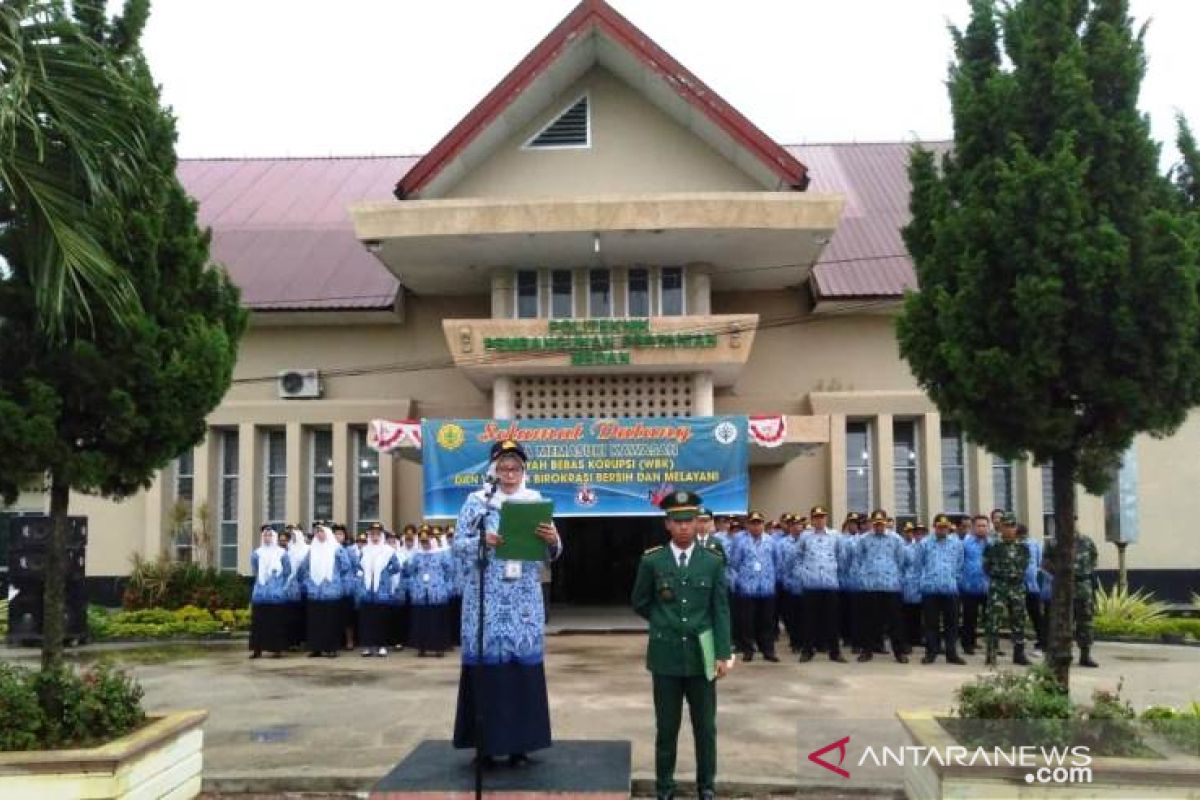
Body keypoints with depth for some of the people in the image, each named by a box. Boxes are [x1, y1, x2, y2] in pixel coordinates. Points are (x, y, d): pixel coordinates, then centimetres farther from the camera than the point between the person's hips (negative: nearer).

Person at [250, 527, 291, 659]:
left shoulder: (282, 553, 1)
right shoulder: (256, 554, 8)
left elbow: (287, 572, 2)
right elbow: (254, 572, 12)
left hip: (277, 593, -2)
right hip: (260, 592, 2)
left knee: (277, 622, -1)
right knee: (258, 621, 1)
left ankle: (276, 649, 5)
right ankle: (257, 649, 5)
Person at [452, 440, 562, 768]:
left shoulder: (536, 502, 7)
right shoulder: (477, 501, 1)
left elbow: (550, 555, 7)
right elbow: (457, 545, -2)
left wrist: (553, 539, -16)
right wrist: (482, 541, -21)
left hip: (524, 598, 2)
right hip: (486, 598, -2)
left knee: (524, 662, 3)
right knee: (486, 660, -1)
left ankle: (519, 743, 14)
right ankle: (486, 743, 10)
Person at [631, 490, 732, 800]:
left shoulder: (713, 562, 0)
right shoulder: (651, 561, -2)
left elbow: (721, 610, -1)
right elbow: (640, 603, 10)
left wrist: (723, 654, -5)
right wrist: (664, 623, 5)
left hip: (701, 655, 1)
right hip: (666, 656, -1)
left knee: (705, 726, 9)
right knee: (666, 727, 8)